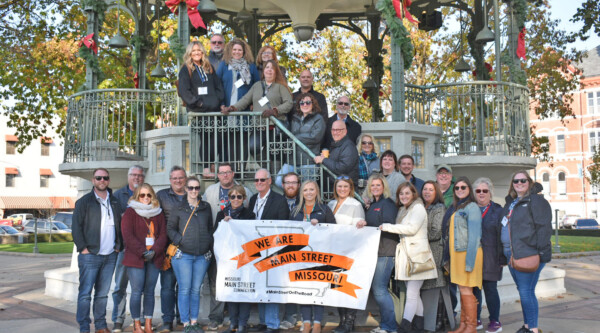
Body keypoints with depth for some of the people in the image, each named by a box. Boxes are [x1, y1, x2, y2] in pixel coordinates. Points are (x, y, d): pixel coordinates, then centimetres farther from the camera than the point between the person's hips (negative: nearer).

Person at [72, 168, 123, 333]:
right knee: (85, 293, -4)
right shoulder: (84, 202, 0)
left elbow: (120, 226, 20)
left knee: (103, 293, 10)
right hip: (90, 256, -4)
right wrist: (83, 248, -9)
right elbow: (76, 227, -3)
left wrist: (119, 246, 10)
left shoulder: (115, 202, 14)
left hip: (110, 256, 4)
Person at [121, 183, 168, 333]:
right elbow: (127, 235, -6)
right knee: (137, 291, -5)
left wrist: (154, 251, -8)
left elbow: (163, 235, 8)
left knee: (150, 291, 5)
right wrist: (143, 252, -13)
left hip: (154, 258, 3)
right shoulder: (130, 212, 3)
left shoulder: (158, 213, 14)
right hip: (135, 258, -3)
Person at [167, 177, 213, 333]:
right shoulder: (178, 208, 3)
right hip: (183, 255, -3)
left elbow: (210, 228, 19)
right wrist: (180, 241, -9)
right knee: (185, 289, -2)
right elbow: (170, 228, 4)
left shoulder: (206, 207, 13)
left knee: (196, 289, 9)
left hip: (202, 256, 3)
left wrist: (209, 244, 7)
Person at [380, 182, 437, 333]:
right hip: (405, 253, 9)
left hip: (417, 253, -8)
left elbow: (412, 228, -17)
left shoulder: (418, 208, -6)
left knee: (412, 294, -9)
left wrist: (388, 227, -12)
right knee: (414, 293, 13)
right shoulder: (402, 210, 20)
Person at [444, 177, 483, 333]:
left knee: (465, 290, -6)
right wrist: (448, 257, 14)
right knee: (462, 290, 10)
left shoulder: (471, 207, -9)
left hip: (467, 253, -8)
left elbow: (474, 236, -14)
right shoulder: (454, 208, 17)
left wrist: (469, 261, -18)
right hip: (456, 253, 8)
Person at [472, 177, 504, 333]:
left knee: (490, 288, -1)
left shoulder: (497, 210, 5)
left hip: (490, 258, -3)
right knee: (474, 288, 7)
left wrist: (502, 256, -7)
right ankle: (476, 319, 17)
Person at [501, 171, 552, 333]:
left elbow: (544, 227, -12)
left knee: (526, 292, -9)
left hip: (528, 254, -8)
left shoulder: (536, 201, -5)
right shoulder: (510, 203, 19)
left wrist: (540, 252, -18)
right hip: (512, 254, 8)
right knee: (523, 291, 13)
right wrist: (505, 253, 21)